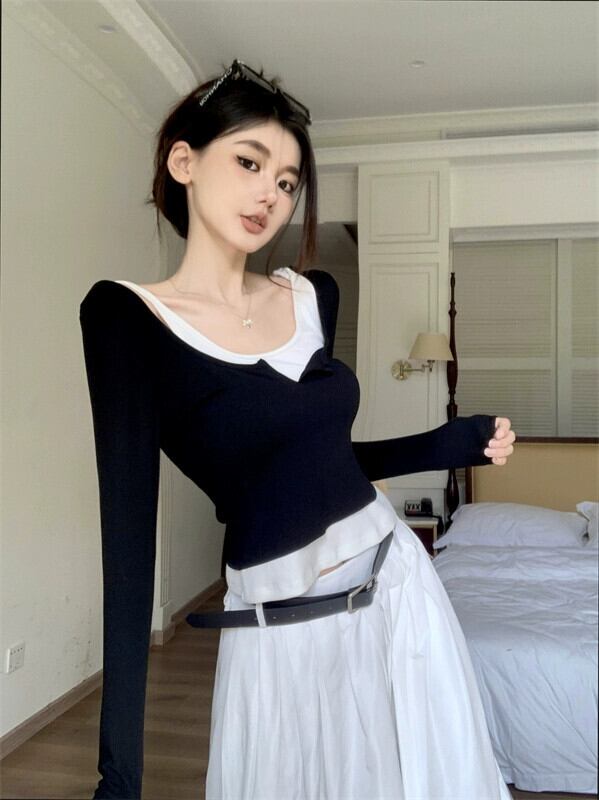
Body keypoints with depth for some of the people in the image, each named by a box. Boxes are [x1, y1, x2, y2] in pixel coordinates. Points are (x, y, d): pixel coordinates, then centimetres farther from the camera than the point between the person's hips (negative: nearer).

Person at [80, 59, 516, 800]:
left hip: (396, 587, 5)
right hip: (280, 632, -4)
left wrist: (455, 442, 3)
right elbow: (129, 531, -17)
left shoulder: (314, 295, 2)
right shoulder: (125, 314, -12)